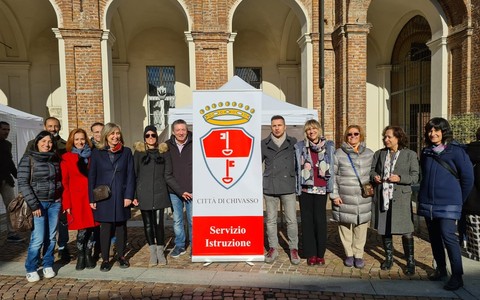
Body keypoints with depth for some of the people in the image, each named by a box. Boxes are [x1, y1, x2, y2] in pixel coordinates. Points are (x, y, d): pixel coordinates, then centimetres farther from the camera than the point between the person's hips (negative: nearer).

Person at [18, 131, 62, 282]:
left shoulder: (55, 159, 9)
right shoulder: (28, 159, -4)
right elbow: (23, 183, -8)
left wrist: (62, 201, 6)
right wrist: (33, 204, -13)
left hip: (55, 203, 4)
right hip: (38, 203, -4)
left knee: (51, 237, 7)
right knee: (38, 239, -5)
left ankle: (48, 266, 24)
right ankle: (31, 270, 15)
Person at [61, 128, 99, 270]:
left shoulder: (91, 156, 10)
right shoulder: (66, 158, 2)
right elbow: (64, 182, 0)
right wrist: (66, 203, -5)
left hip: (92, 197, 3)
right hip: (77, 199, -3)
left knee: (92, 227, 6)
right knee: (82, 229, -4)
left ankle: (88, 255, 25)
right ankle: (80, 256, 19)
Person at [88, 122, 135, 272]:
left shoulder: (126, 152, 3)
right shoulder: (97, 153, 2)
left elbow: (130, 175, 0)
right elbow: (92, 176, 3)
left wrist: (129, 196, -6)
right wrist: (92, 198, -2)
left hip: (121, 196, 1)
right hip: (103, 197, -1)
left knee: (121, 226, 10)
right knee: (105, 228, 5)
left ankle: (121, 255, 25)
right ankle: (105, 259, 18)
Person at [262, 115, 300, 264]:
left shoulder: (293, 143, 5)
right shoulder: (264, 144, 7)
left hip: (288, 186, -1)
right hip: (269, 187, 1)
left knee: (291, 220, 2)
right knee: (271, 220, 9)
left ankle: (294, 249, 18)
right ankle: (273, 249, 22)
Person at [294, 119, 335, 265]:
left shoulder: (329, 146, 6)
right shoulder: (300, 147, 5)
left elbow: (333, 167, 8)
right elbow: (296, 168, 7)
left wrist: (331, 186, 2)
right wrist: (297, 187, 4)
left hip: (321, 189, 0)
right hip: (305, 189, 0)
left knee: (320, 220, 1)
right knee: (307, 220, 4)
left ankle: (320, 253, 15)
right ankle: (310, 254, 15)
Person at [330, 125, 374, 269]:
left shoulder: (369, 154, 9)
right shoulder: (339, 153, 1)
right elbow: (332, 175, 0)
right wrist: (334, 195, -5)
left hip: (363, 199, 2)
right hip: (344, 199, -1)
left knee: (361, 226, 4)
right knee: (345, 226, 6)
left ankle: (358, 254, 21)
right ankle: (349, 254, 24)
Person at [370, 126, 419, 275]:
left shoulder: (410, 154, -1)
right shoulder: (379, 154, 10)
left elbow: (415, 177, -3)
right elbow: (372, 170, 17)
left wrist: (400, 178, -19)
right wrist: (374, 176, -5)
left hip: (401, 198, -3)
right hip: (382, 197, 4)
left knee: (406, 231, 0)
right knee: (384, 229, 12)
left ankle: (410, 261, 18)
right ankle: (389, 257, 29)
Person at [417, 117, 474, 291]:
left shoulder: (455, 151, -7)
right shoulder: (426, 152, 9)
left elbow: (468, 177, -4)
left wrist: (459, 199, 2)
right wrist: (424, 196, 16)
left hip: (447, 204, -5)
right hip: (428, 203, 6)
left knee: (448, 237, -8)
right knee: (434, 238, 13)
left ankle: (457, 276, 4)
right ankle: (440, 269, 28)